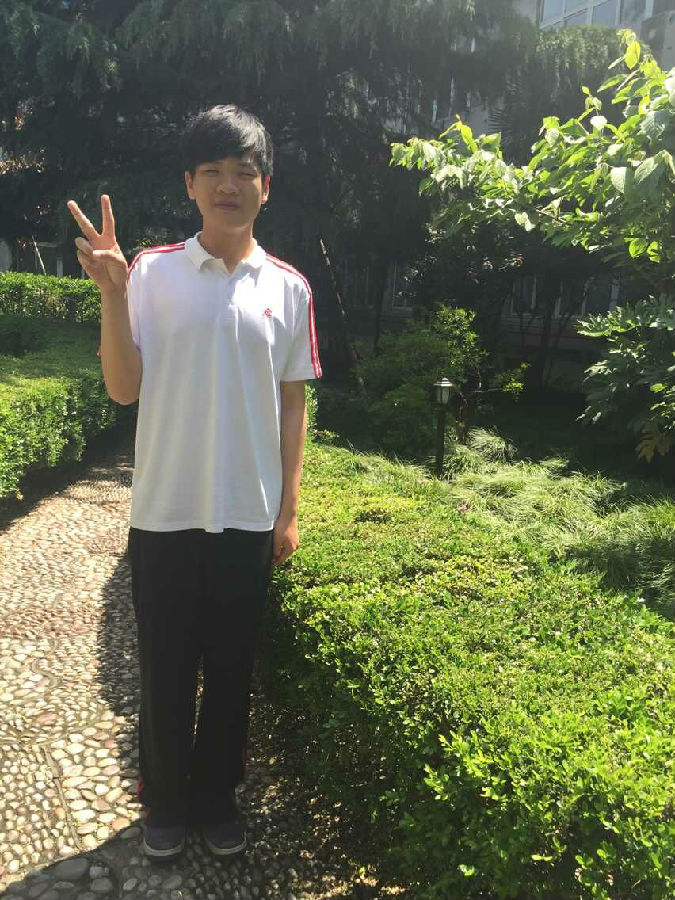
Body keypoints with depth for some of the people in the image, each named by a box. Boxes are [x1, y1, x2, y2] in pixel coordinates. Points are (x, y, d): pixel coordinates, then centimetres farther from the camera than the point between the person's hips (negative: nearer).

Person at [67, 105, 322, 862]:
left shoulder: (288, 287, 2)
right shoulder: (152, 272, -3)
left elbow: (291, 405, 5)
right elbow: (124, 389, -8)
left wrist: (288, 508, 3)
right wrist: (111, 292, -20)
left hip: (248, 515, 2)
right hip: (165, 512, -1)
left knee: (232, 669, 15)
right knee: (165, 668, 13)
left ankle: (217, 795, 38)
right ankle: (165, 799, 38)